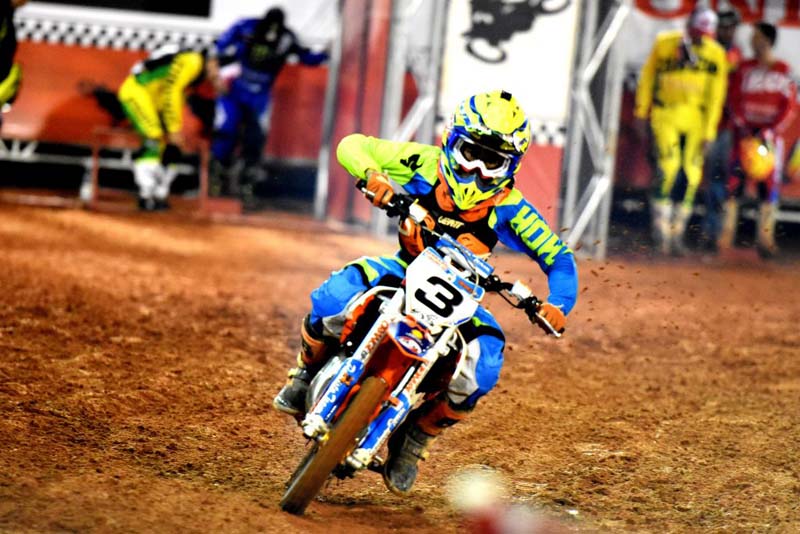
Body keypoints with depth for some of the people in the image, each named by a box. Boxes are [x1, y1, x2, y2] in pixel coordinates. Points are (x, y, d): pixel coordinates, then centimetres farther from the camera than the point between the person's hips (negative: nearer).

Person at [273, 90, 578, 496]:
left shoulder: (508, 208, -15)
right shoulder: (425, 165, -14)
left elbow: (560, 258, -10)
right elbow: (351, 145, -14)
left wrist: (558, 305, -30)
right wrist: (371, 173, -37)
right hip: (404, 271, 0)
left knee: (483, 366, -29)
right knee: (334, 296, -33)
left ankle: (417, 436, -1)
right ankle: (307, 372, -2)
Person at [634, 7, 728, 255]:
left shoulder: (716, 54, -2)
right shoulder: (665, 43, -4)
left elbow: (716, 95, -1)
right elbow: (648, 76, 8)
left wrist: (708, 131, -5)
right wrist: (641, 112, 10)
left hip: (697, 119, 2)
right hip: (666, 115, -2)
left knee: (690, 176, -1)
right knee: (668, 166, -17)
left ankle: (677, 233, 10)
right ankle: (661, 230, -10)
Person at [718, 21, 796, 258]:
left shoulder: (783, 71, 3)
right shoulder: (745, 68, 5)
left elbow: (788, 106, 0)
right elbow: (735, 101, 1)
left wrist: (770, 132, -12)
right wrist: (743, 129, -12)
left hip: (770, 134, 0)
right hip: (744, 132, 0)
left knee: (769, 183, -2)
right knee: (735, 179, -5)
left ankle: (765, 237, 1)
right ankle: (727, 233, 0)